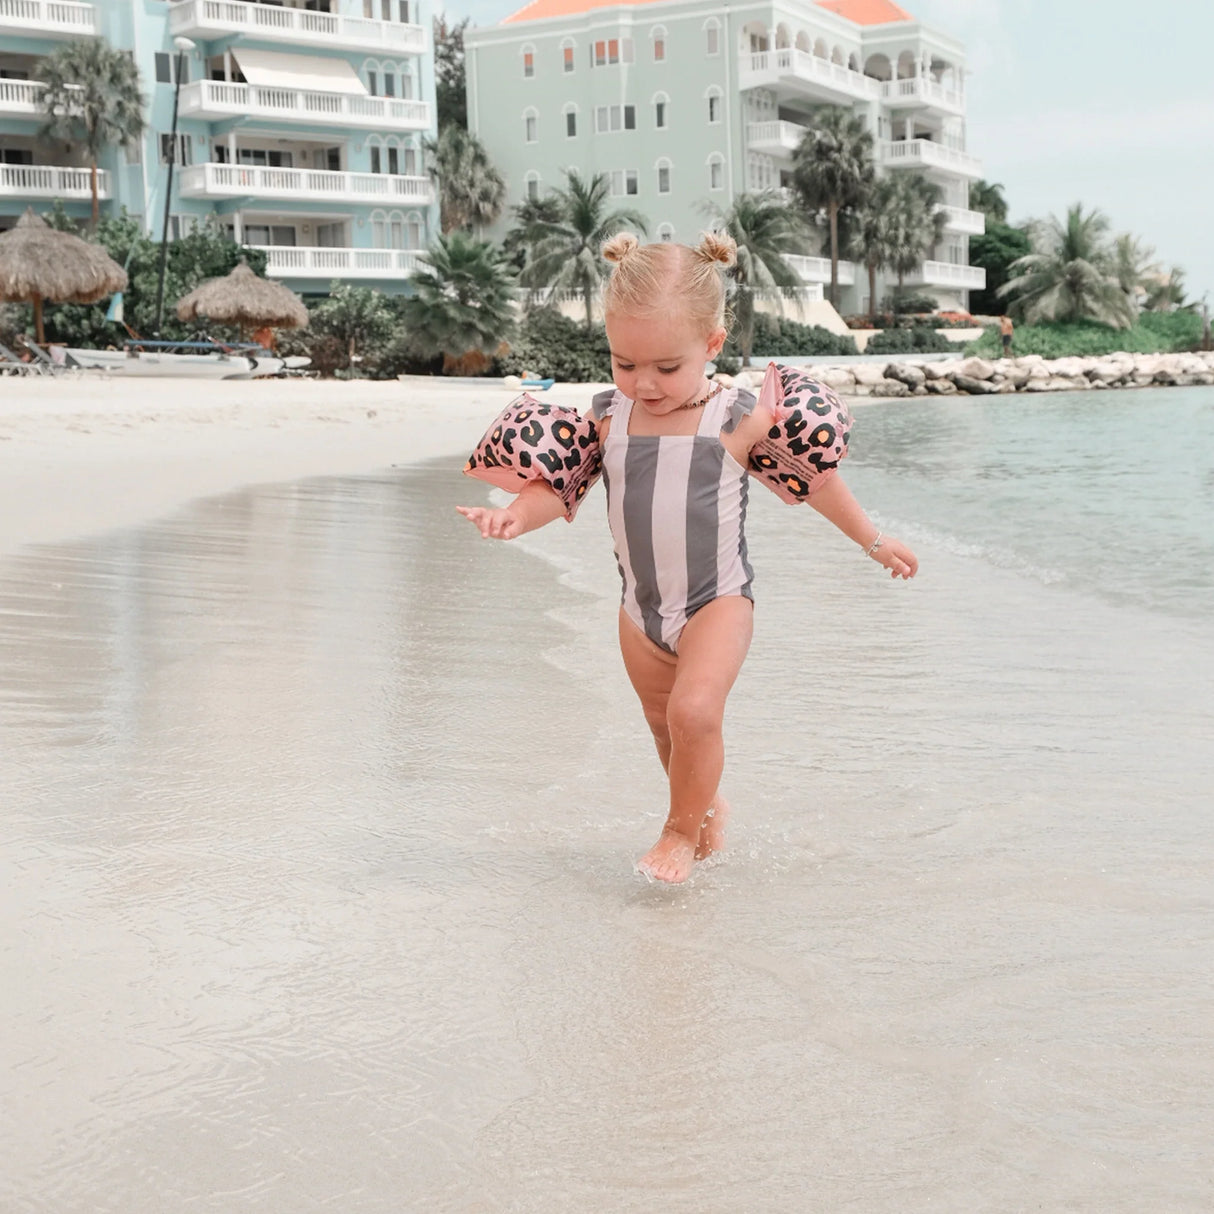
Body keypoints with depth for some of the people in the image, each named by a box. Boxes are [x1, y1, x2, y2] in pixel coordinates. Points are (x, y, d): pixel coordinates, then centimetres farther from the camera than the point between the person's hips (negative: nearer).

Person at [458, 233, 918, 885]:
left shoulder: (739, 419, -14)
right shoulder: (607, 416, -4)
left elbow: (813, 478, -2)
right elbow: (557, 484, -1)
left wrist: (873, 541, 7)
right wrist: (517, 514, -23)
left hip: (716, 600, -5)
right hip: (642, 610, 5)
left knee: (694, 712, -23)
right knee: (665, 727, 18)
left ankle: (683, 830, 0)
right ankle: (705, 805, 45)